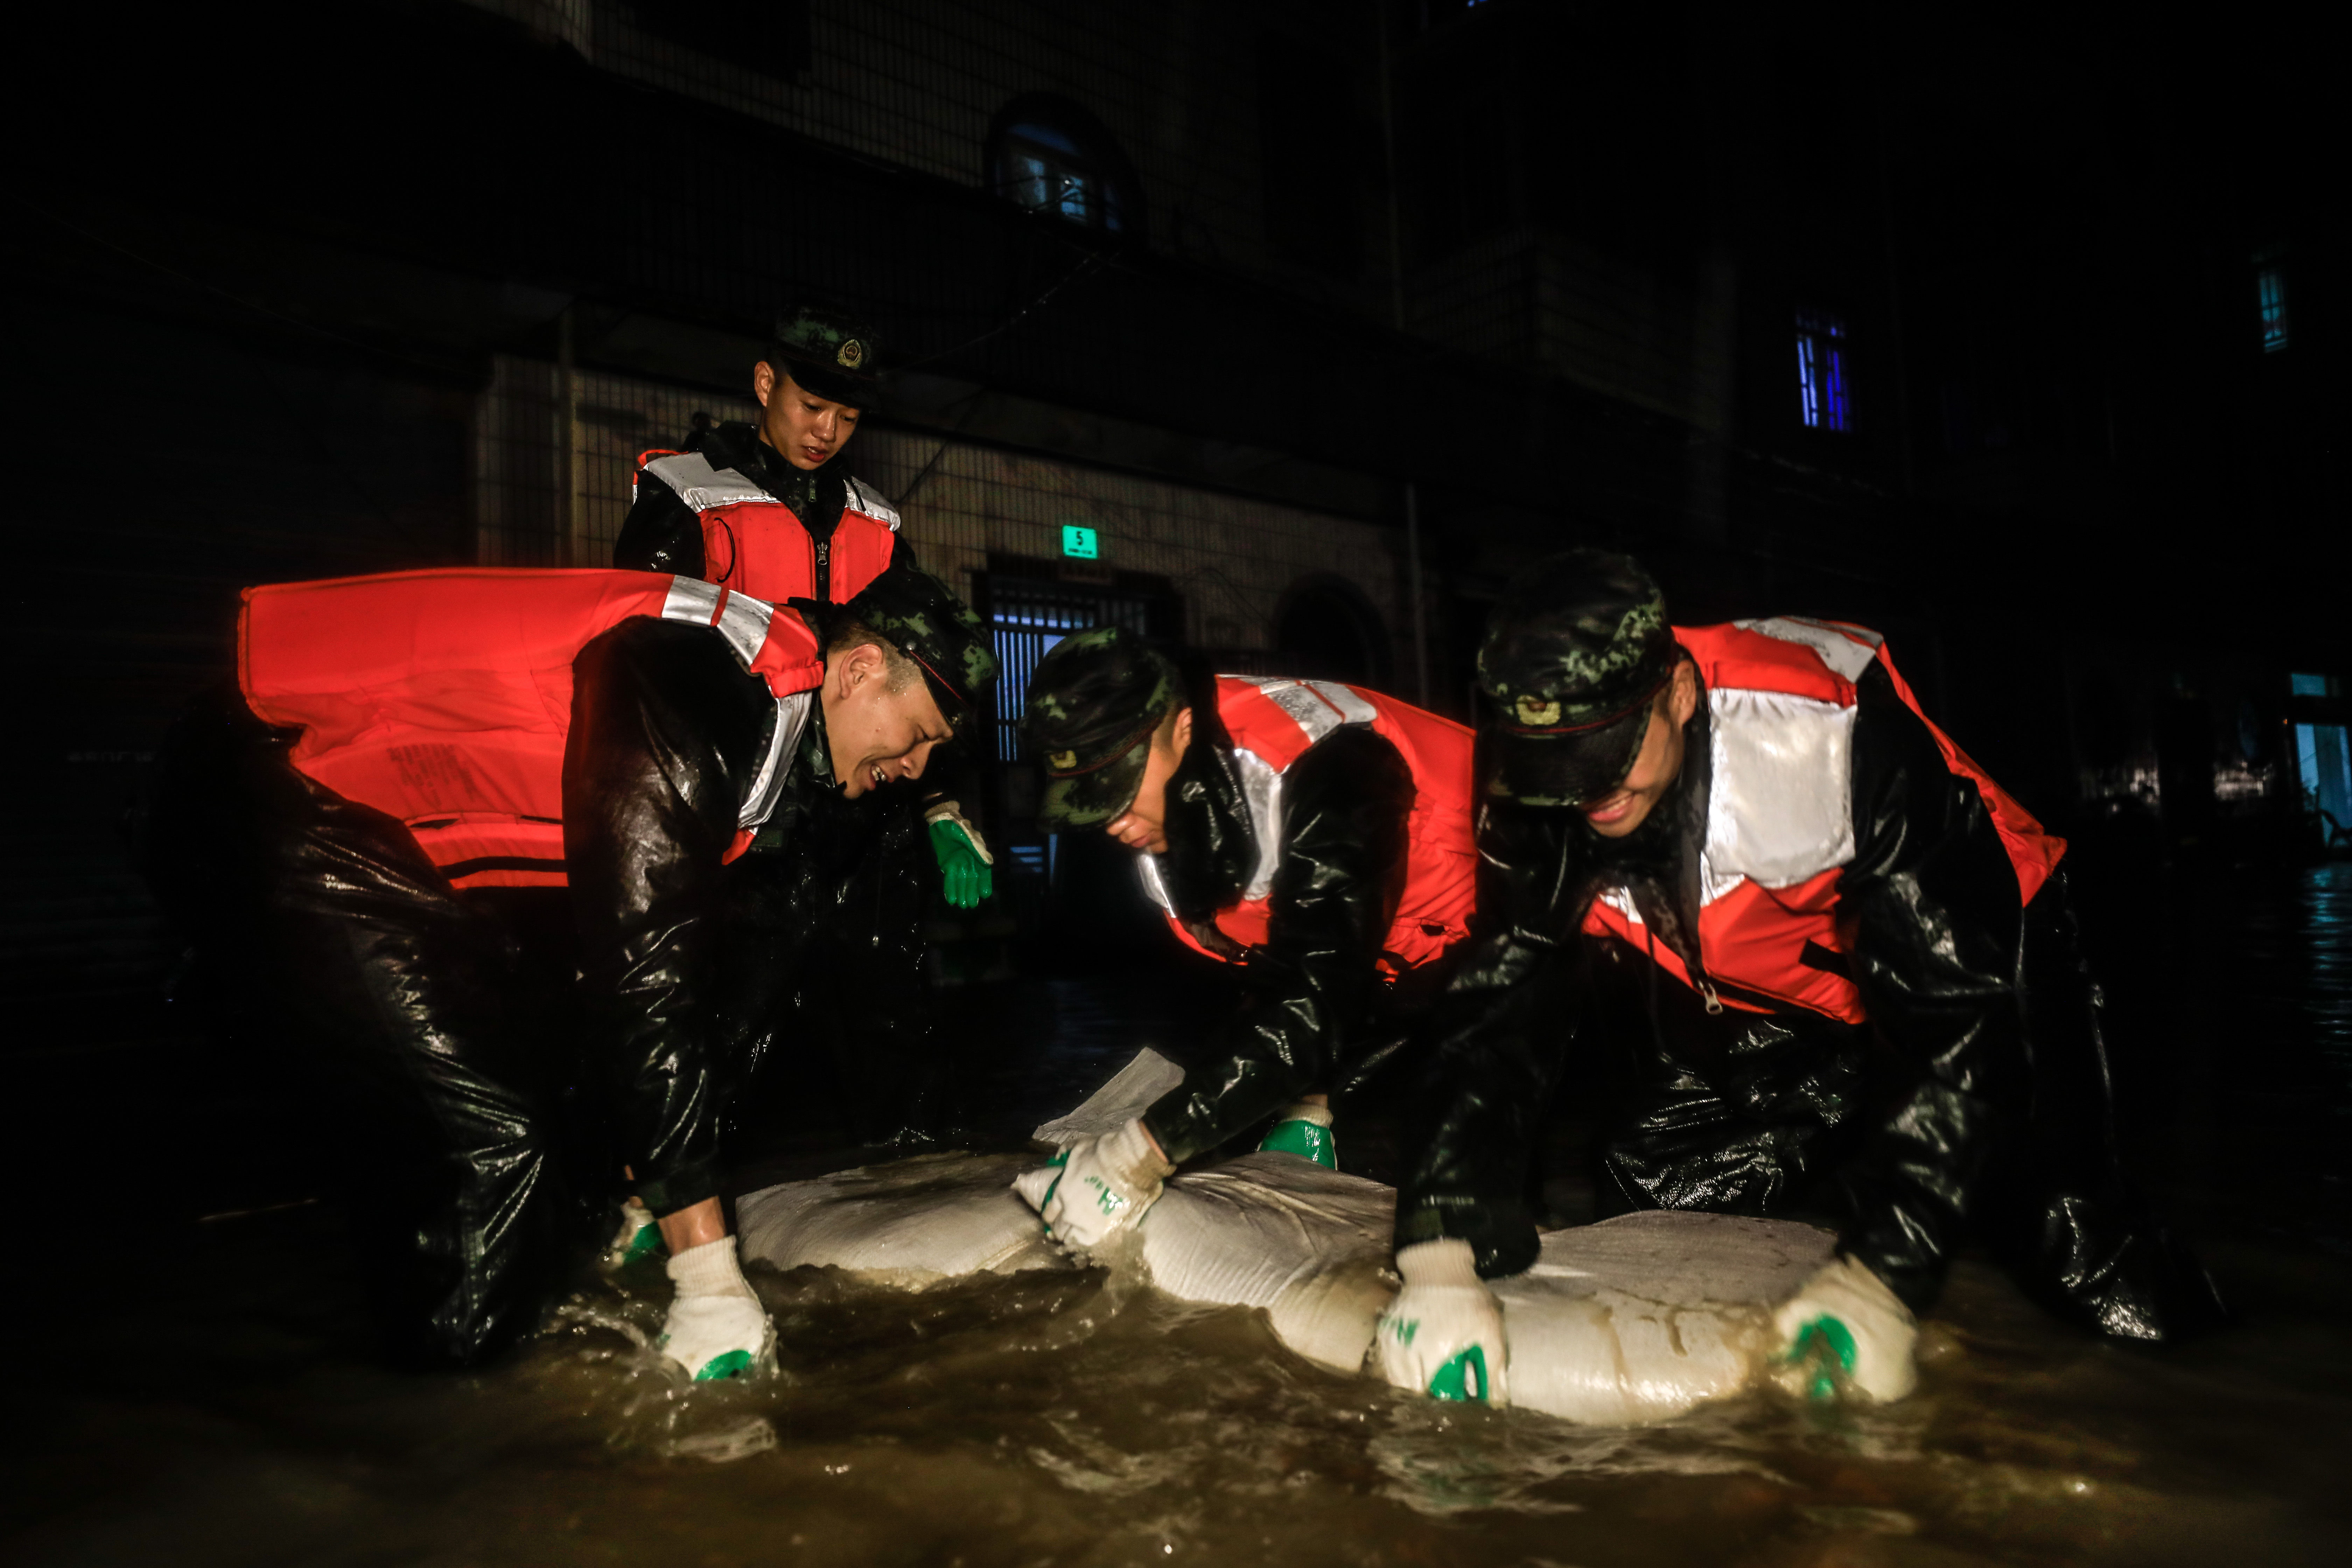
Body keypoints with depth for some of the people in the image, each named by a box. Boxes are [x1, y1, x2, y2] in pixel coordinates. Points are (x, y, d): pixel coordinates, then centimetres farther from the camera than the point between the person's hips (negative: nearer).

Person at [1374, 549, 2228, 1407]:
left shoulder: (1830, 731, -38)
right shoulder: (1532, 801, -24)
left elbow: (1961, 1018, -36)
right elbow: (1495, 1014, -26)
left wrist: (1882, 1276, -41)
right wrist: (1439, 1253, -38)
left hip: (1983, 949, -3)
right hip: (1778, 1006, 4)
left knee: (2081, 1258, -12)